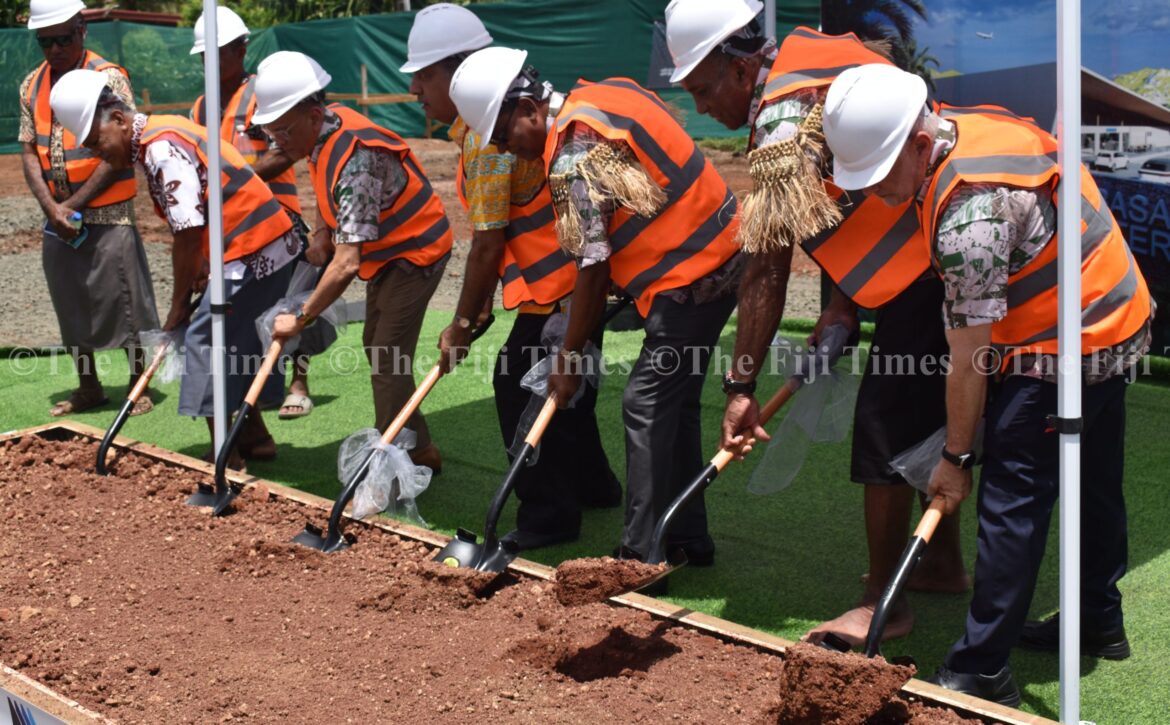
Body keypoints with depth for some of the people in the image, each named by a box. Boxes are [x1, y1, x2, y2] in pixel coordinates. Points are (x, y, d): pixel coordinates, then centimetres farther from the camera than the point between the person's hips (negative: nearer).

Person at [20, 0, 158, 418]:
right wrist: (51, 207, -10)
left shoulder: (108, 78, -9)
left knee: (125, 303, -1)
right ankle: (88, 388, 25)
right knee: (71, 306, 13)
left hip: (107, 215, -6)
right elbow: (28, 151, 5)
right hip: (57, 216, 6)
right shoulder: (31, 85, 7)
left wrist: (74, 204, -14)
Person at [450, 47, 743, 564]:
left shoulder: (574, 155, -20)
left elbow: (593, 269, -17)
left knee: (647, 410, -6)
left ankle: (640, 558, -1)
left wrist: (569, 359, -8)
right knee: (675, 405, 16)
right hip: (719, 253, 10)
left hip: (687, 279, -10)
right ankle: (689, 537, 25)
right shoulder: (604, 94, 7)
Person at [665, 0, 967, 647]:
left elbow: (766, 272, -20)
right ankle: (945, 563, 35)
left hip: (926, 271, -10)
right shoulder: (811, 56, 8)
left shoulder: (784, 122, -20)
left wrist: (741, 385, -16)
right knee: (930, 416, 20)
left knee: (886, 426, -4)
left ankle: (883, 602, 4)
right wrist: (847, 303, 9)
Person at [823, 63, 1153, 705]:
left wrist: (956, 455, -14)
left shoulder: (969, 216, -30)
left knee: (1011, 502, -6)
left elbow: (970, 359, -24)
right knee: (1093, 486, 21)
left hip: (1061, 352, -10)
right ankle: (1099, 622, 38)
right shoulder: (969, 123, -3)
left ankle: (982, 670, 0)